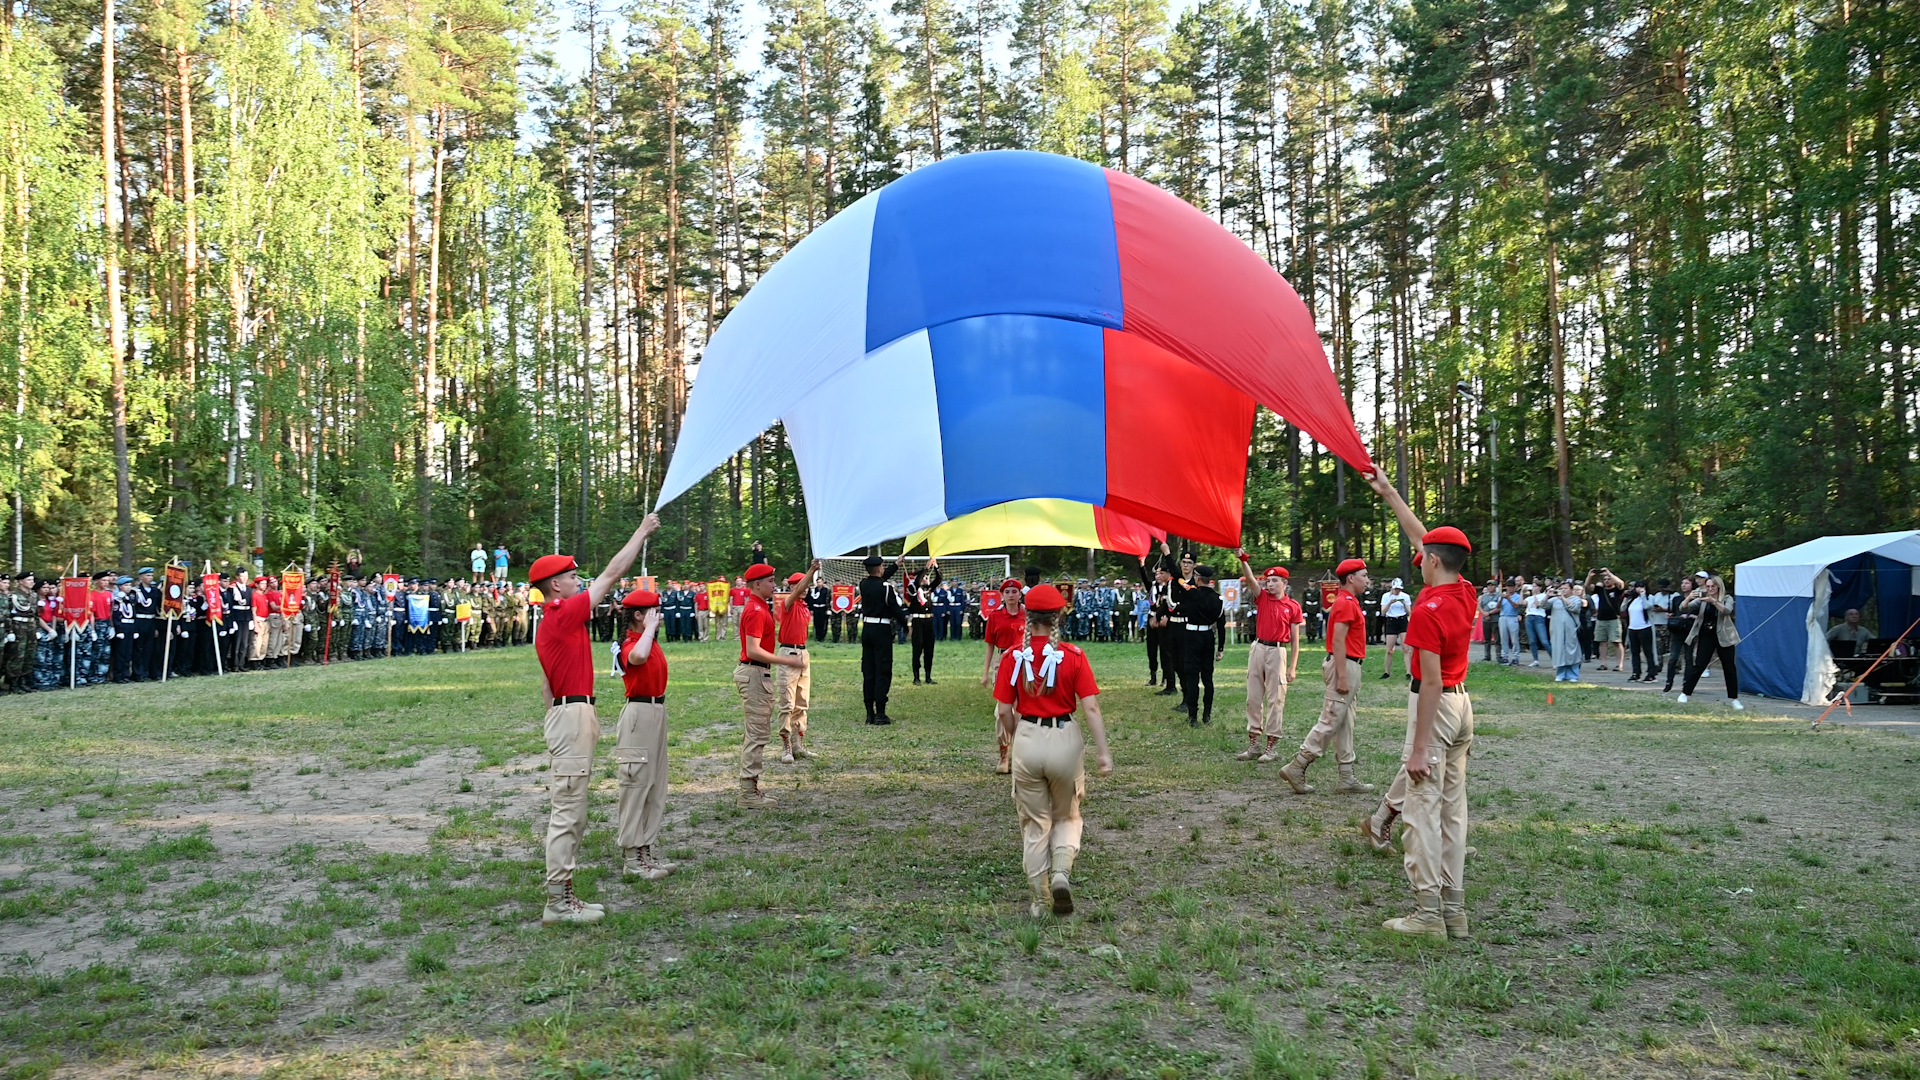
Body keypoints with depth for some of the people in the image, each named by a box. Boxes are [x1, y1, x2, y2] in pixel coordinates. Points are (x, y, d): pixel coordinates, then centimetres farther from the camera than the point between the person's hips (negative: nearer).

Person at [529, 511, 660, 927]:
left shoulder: (549, 623, 17)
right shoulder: (565, 614, -13)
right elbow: (612, 573, -10)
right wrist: (642, 532, -2)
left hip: (563, 714, 11)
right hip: (573, 715, -11)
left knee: (570, 810, 14)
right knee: (568, 810, -7)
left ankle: (563, 895, 19)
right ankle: (558, 903, -3)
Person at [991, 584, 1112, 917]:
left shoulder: (1013, 656, -4)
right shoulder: (1073, 656, -7)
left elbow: (1004, 711, -1)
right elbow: (1091, 707, -11)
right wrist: (1103, 751, -8)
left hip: (1027, 739, 1)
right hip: (1065, 739, -1)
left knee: (1034, 823, 15)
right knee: (1066, 816, 21)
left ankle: (1040, 901, 20)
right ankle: (1061, 873, -2)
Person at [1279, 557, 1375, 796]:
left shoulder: (1348, 602, 17)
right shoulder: (1346, 603, -14)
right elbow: (1338, 642, -21)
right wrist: (1341, 677, -24)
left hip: (1350, 667, 11)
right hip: (1345, 666, -11)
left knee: (1345, 724, 11)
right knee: (1330, 722, -9)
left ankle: (1347, 778, 14)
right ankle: (1296, 767, -5)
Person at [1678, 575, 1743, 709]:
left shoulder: (1727, 599, 0)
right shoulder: (1702, 599, 4)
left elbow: (1727, 611, -21)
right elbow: (1686, 608, -10)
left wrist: (1713, 601, -36)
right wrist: (1689, 598, -31)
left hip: (1723, 637, 0)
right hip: (1705, 636, 1)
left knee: (1729, 668, 2)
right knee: (1698, 666, -1)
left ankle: (1733, 699, 11)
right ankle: (1685, 693, 8)